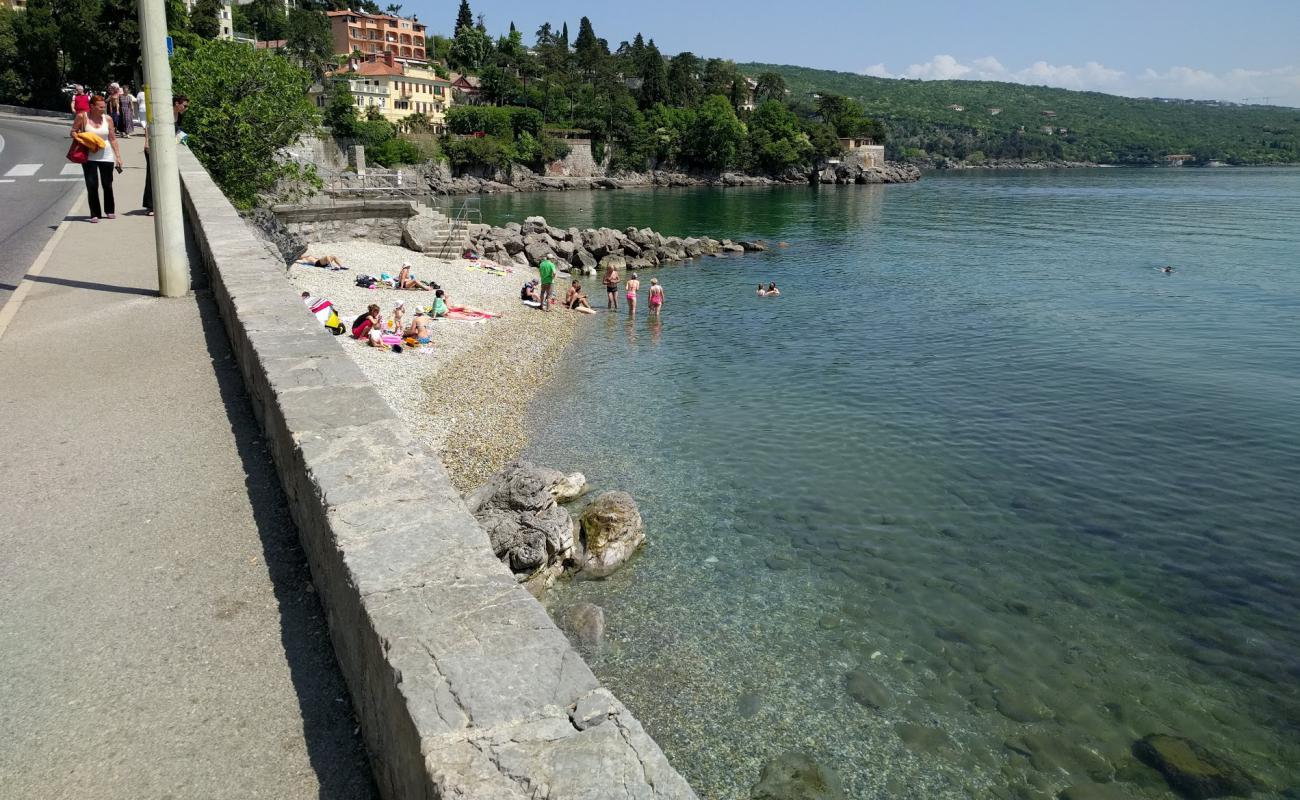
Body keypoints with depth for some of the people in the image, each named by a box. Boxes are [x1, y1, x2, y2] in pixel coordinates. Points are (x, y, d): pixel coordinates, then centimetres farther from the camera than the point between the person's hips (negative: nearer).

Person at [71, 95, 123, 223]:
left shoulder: (108, 118, 2)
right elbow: (73, 132, 5)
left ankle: (109, 211, 25)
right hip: (89, 157, -1)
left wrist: (118, 156, 2)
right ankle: (95, 214, 3)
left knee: (107, 185, 8)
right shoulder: (82, 117, -4)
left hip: (106, 156, 2)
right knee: (92, 186, -3)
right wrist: (78, 136, -17)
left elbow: (113, 139, 6)